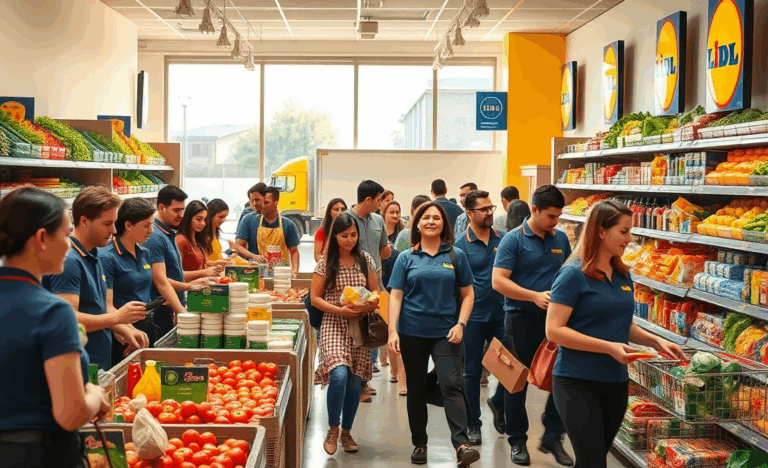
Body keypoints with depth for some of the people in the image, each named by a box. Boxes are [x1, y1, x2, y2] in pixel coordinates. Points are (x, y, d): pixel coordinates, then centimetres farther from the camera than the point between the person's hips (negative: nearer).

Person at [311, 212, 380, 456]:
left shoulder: (365, 260, 5)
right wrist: (340, 310, -16)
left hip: (360, 326, 3)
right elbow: (315, 298, -3)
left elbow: (375, 291, 12)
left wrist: (371, 304, -11)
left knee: (355, 380, 6)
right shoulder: (326, 262, -3)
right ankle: (332, 429, -2)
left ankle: (346, 432, 24)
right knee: (339, 374, -22)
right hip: (334, 324, -3)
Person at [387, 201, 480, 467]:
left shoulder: (456, 256, 5)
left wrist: (460, 324, -7)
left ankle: (462, 444, -18)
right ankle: (419, 444, 21)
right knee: (417, 390, 10)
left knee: (450, 385, -14)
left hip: (446, 333, -1)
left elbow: (468, 294, 6)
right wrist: (393, 331, -9)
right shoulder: (406, 258, 4)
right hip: (413, 333, 1)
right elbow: (396, 296, 1)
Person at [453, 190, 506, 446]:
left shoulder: (504, 240, 3)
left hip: (501, 315, 2)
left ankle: (498, 403, 33)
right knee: (472, 371, 7)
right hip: (473, 317, -2)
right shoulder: (461, 245, -5)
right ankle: (472, 424, 20)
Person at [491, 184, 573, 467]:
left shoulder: (560, 239, 6)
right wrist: (535, 296, -22)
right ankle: (517, 440, 19)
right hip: (522, 319, -4)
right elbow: (498, 281, -16)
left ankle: (552, 437, 18)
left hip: (554, 317, 4)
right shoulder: (514, 240, -9)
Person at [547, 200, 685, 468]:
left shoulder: (623, 277, 9)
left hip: (616, 383, 7)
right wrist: (608, 347, -22)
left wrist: (655, 341, 1)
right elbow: (554, 331, -17)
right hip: (578, 383, -7)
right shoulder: (574, 275, -12)